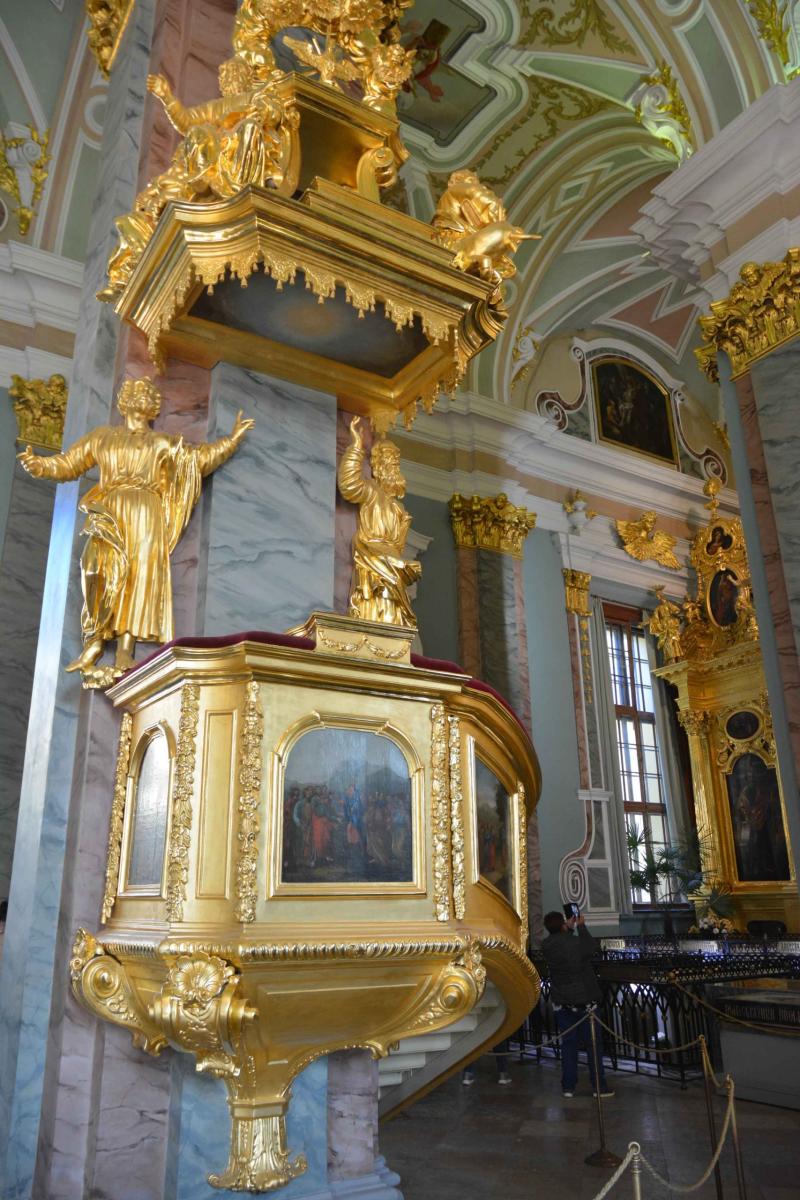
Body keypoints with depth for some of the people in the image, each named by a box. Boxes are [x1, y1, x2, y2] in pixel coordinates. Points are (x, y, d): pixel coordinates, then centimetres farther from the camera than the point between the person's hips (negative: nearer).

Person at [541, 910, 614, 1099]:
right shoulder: (577, 943, -21)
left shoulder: (546, 946, -9)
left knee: (568, 1044, 12)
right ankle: (599, 1086, 15)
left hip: (561, 1002, 3)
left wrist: (569, 928, 15)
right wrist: (581, 926, 11)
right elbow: (591, 945, 1)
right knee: (593, 1044, 9)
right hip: (584, 1000, -3)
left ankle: (568, 1087, 14)